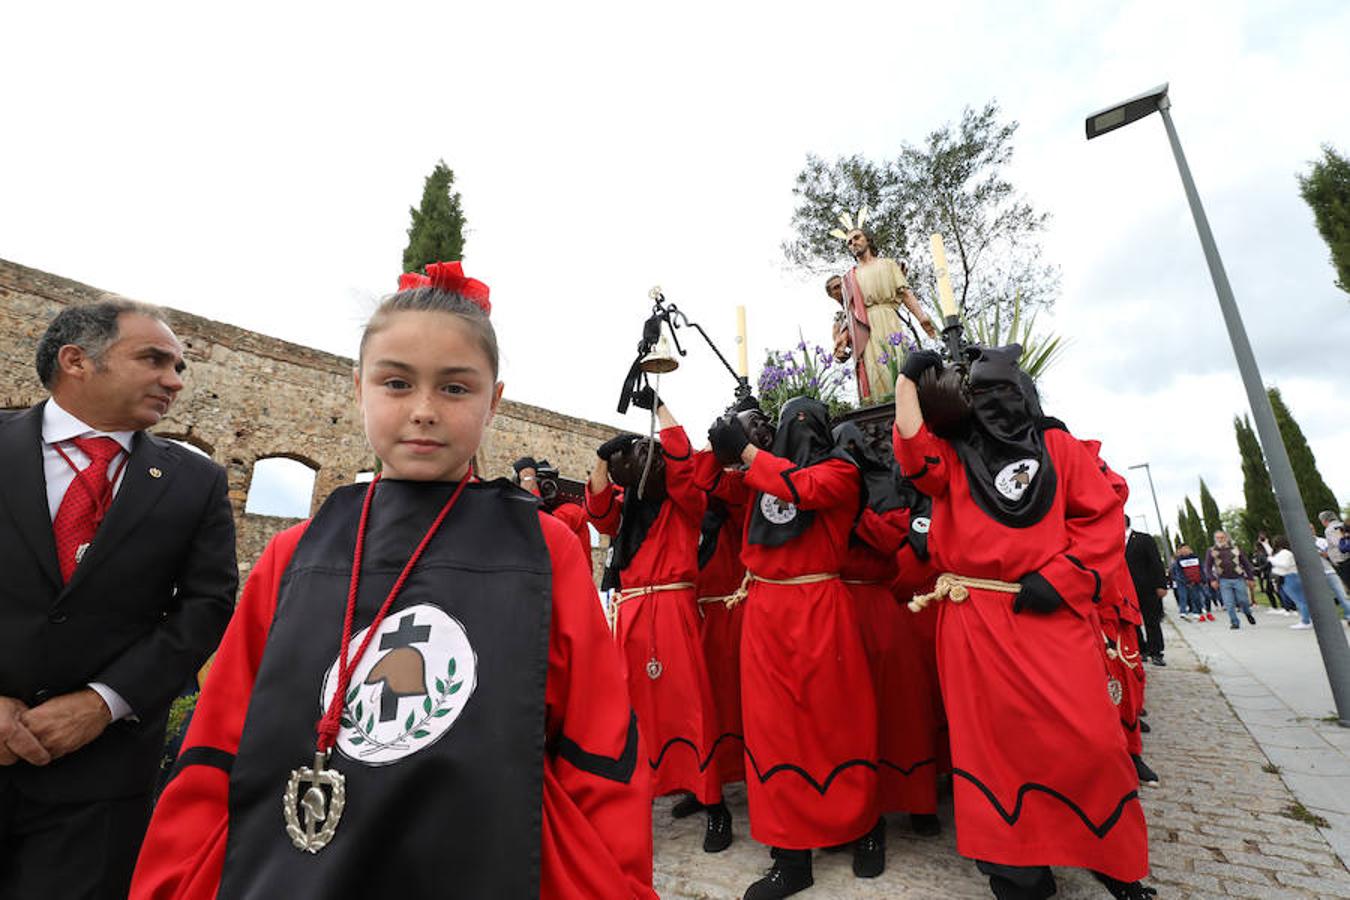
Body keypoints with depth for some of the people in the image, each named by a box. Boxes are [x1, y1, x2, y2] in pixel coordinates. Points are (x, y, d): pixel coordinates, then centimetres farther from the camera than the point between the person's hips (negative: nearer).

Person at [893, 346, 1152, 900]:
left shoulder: (1058, 446, 11)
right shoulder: (952, 456, 11)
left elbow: (1102, 518, 4)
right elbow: (916, 454, -11)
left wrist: (1057, 578, -8)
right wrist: (909, 380, -9)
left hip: (1052, 613, 0)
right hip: (974, 619, 0)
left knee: (1087, 739, -2)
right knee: (994, 740, 6)